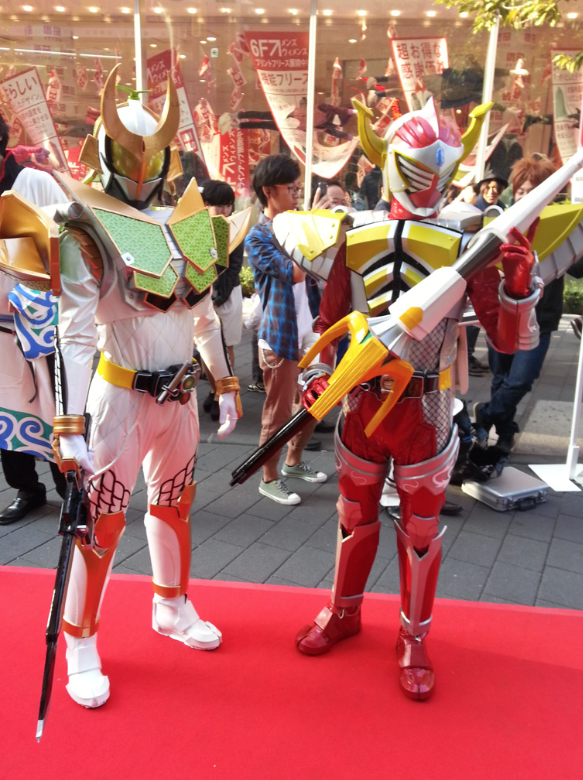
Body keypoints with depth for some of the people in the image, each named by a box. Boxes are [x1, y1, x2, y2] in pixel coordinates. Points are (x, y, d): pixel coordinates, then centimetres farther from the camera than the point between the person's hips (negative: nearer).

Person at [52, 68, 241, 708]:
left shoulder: (188, 224, 7)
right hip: (121, 396, -5)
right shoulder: (89, 232, -10)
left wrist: (225, 384, 14)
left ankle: (171, 607, 40)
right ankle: (80, 644, 22)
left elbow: (205, 317, 14)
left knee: (173, 504, 19)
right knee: (101, 522, 2)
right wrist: (69, 425, -21)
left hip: (181, 395, 6)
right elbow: (75, 334, -16)